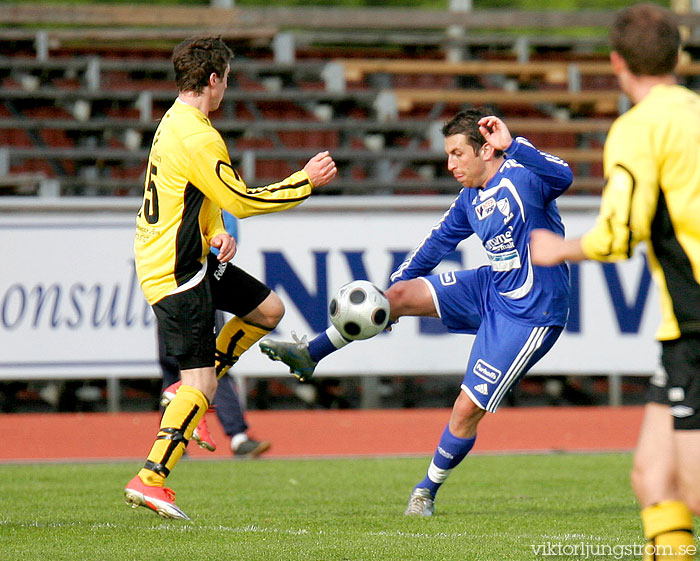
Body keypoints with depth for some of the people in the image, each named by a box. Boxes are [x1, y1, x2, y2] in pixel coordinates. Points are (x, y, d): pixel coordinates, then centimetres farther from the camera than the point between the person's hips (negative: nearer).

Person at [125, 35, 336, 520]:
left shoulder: (175, 124, 11)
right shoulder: (197, 138, -22)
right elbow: (241, 201, -16)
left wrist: (217, 234, 7)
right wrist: (306, 182, -7)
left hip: (195, 258, 10)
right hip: (175, 274, -10)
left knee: (268, 309, 16)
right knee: (200, 387, -10)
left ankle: (190, 397, 19)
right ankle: (150, 480, -11)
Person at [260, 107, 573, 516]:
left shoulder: (522, 177, -19)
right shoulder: (471, 199, 6)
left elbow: (562, 177, -40)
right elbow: (439, 240, 19)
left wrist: (511, 145, -46)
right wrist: (393, 288, 21)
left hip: (530, 314, -8)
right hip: (490, 288, 8)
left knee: (468, 409, -5)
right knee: (401, 293, -4)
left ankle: (428, 492, 16)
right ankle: (310, 355, 8)